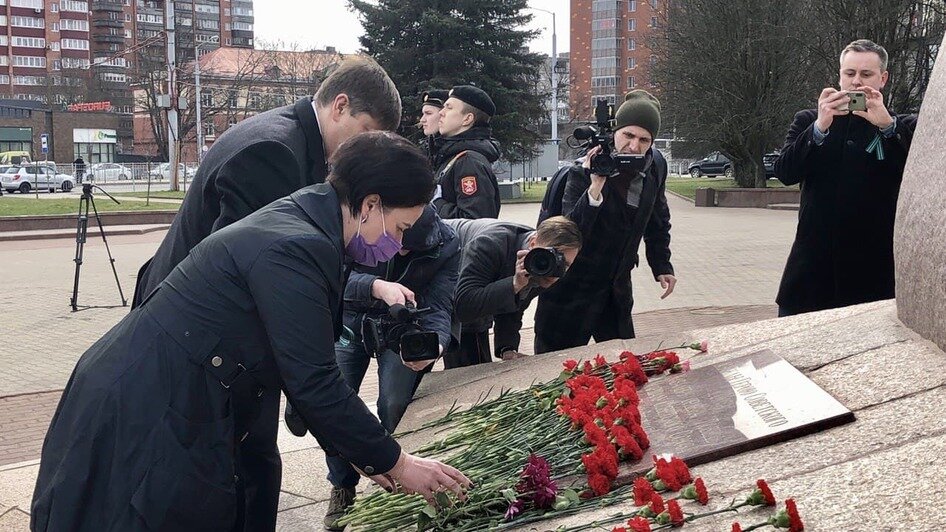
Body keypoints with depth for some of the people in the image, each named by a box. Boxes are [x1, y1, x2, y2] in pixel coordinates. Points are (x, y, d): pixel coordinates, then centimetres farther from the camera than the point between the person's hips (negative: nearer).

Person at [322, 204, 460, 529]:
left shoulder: (447, 245, -23)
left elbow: (438, 307, -23)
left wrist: (435, 344, -46)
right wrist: (376, 286, -53)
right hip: (352, 317, 1)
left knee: (394, 405, -15)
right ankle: (342, 488, 14)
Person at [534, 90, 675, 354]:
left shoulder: (655, 166, -3)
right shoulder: (584, 171, -21)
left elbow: (658, 219, 14)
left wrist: (661, 265, 10)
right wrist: (595, 189, -42)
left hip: (617, 288, 6)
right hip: (572, 290, -6)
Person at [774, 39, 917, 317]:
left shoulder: (903, 128, 8)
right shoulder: (808, 121, 11)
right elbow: (785, 173, -4)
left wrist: (887, 124, -21)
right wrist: (820, 127, -17)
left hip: (875, 270, -1)